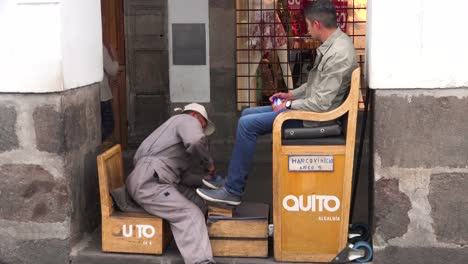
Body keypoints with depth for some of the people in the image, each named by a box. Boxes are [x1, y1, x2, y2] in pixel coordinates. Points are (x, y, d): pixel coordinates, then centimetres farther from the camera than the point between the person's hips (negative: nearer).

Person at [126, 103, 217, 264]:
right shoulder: (188, 120, 6)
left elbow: (181, 175, 25)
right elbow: (196, 142, -20)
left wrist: (206, 180, 24)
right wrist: (209, 164, -4)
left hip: (152, 180, 10)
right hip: (149, 182, -10)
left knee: (199, 204, 2)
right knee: (190, 214, -23)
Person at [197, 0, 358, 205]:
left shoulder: (338, 53, -25)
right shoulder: (333, 43, 7)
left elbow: (321, 104, -26)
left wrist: (289, 105, -12)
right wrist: (292, 95, 9)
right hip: (310, 106, 10)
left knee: (247, 124, -14)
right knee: (247, 114, 10)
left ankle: (232, 191, -4)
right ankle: (233, 179, 16)